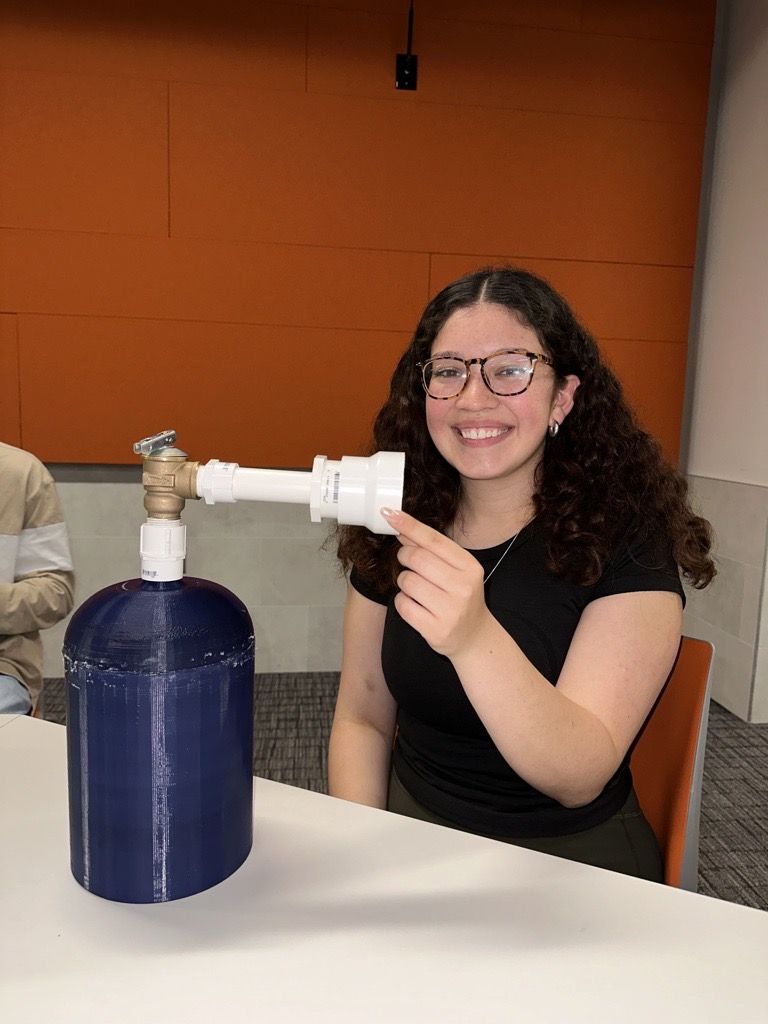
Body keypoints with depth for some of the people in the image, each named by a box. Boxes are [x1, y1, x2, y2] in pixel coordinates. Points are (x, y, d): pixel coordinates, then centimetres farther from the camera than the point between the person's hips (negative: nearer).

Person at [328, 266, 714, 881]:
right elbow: (362, 718, 3)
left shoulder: (627, 538, -15)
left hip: (569, 860, 0)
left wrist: (473, 639, -41)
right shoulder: (396, 529, -4)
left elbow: (581, 777, -24)